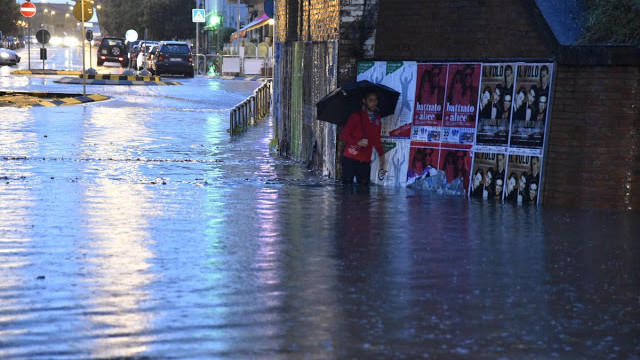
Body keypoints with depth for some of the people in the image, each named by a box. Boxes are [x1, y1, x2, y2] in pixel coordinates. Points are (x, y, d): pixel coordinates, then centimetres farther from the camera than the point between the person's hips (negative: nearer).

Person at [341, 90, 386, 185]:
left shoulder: (376, 117, 15)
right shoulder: (356, 116, -3)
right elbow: (343, 135, -6)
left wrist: (381, 154, 17)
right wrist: (358, 142, -22)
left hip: (365, 160, 5)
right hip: (350, 159, -5)